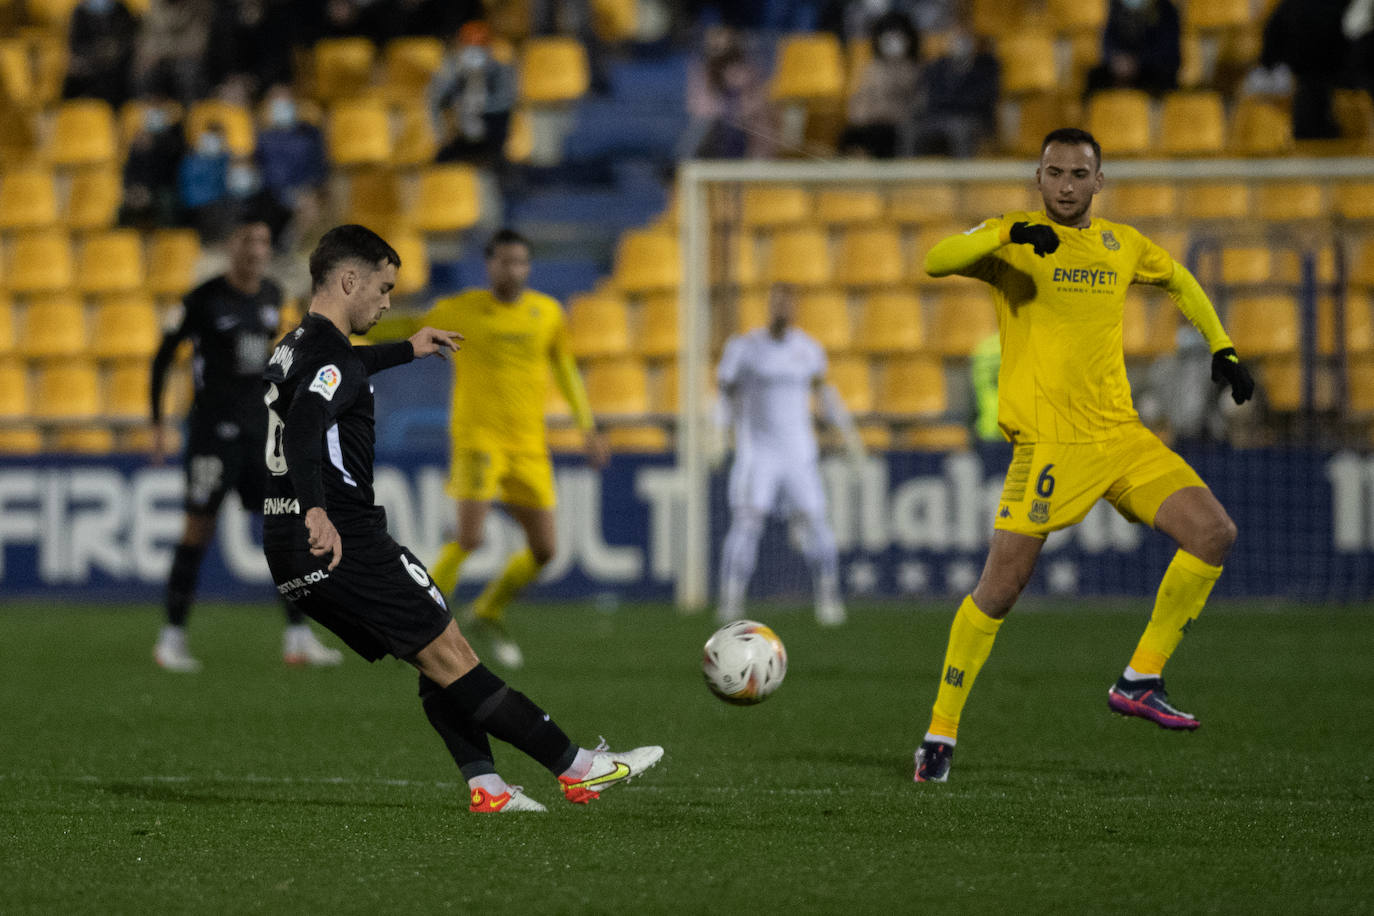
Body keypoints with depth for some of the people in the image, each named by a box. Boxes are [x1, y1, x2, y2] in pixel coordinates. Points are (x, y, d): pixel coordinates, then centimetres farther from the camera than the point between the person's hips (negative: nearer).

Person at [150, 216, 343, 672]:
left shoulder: (272, 295, 9)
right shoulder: (204, 299, -9)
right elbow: (162, 357, -2)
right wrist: (158, 424, -5)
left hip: (260, 428, 6)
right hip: (214, 426, -6)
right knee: (200, 528, -5)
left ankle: (298, 636, 2)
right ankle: (172, 637, 4)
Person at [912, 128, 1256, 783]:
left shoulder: (1121, 246, 14)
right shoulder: (1013, 243, -2)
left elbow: (1179, 280, 33)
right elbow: (937, 261, -20)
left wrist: (1221, 349, 23)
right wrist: (1010, 232, -34)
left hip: (1122, 435, 6)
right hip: (1048, 441, -6)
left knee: (1215, 534, -7)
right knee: (1001, 587, -8)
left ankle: (1140, 682, 2)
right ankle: (940, 733, 4)